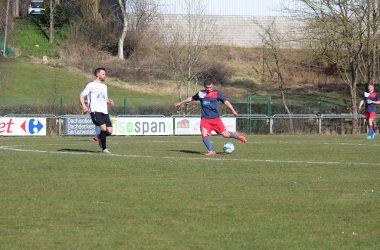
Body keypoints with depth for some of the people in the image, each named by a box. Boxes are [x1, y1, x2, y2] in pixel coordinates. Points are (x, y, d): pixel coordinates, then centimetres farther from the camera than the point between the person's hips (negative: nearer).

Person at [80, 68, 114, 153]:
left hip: (104, 111, 6)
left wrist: (109, 101, 8)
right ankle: (104, 148, -7)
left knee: (109, 131, -4)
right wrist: (84, 105, -16)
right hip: (95, 111, -6)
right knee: (103, 128, -21)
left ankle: (100, 137, 28)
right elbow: (82, 96, 1)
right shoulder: (91, 85, 2)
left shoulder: (104, 86, 22)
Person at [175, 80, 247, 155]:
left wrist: (233, 110, -18)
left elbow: (225, 101, -5)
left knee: (225, 134, -5)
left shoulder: (217, 94, 2)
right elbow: (191, 98, 26)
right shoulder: (201, 94, 9)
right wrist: (181, 103, 35)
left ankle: (237, 136, 23)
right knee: (204, 134, -19)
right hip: (205, 119, 2)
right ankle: (211, 151, -13)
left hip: (215, 118, -2)